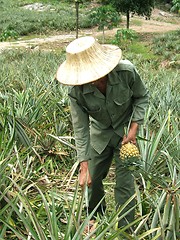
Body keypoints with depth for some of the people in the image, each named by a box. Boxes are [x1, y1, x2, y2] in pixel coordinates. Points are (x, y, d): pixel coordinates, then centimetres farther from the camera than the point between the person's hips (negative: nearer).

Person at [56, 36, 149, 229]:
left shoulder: (126, 71, -31)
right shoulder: (76, 90, -27)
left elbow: (142, 97, -10)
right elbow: (80, 128, -19)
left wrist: (134, 128, -19)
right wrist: (84, 166, -20)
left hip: (126, 130, -2)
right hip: (100, 133, 2)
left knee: (124, 182, -6)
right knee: (92, 178, 13)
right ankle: (95, 216, 43)